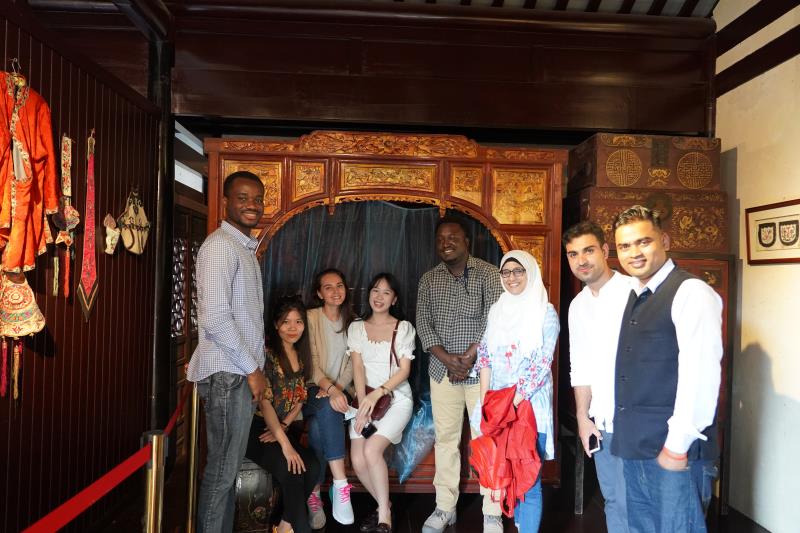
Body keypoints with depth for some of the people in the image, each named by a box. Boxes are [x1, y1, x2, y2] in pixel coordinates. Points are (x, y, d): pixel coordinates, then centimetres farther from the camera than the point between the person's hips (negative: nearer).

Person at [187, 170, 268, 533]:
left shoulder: (246, 248, 16)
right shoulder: (220, 245, -12)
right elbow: (215, 318, -21)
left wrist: (254, 369, 14)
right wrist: (252, 370, -15)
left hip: (240, 372, 9)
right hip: (228, 374, -9)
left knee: (229, 466, 16)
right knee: (223, 469, 1)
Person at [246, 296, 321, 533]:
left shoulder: (302, 356, 10)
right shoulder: (266, 353, -10)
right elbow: (264, 401, -16)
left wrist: (283, 427, -5)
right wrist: (285, 443, -22)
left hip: (285, 428, 5)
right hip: (257, 429, -5)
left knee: (313, 468, -20)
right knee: (292, 469, -28)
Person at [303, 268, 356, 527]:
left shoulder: (351, 323, 12)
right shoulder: (311, 317, -1)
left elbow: (351, 365, 6)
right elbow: (311, 362, -10)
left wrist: (338, 388, -14)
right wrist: (331, 389, -26)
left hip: (338, 390, 3)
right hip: (312, 389, -2)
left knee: (319, 427, -31)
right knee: (328, 409, -36)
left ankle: (313, 494, -23)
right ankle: (340, 484, -35)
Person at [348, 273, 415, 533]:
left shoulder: (404, 328, 3)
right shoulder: (356, 328, 9)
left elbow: (404, 370, -4)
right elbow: (358, 367, 0)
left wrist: (378, 393, -18)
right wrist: (363, 403, -14)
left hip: (396, 398, -2)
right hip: (366, 397, 3)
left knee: (371, 450, -23)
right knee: (358, 461, -12)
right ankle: (384, 505, 16)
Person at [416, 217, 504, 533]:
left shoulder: (488, 275, -4)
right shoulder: (429, 280, 7)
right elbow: (423, 324, 1)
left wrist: (467, 358, -15)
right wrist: (447, 359, -12)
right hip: (442, 371, 3)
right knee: (445, 439, 10)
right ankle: (445, 508, 22)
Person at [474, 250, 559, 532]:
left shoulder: (546, 312, -6)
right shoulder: (496, 310, 8)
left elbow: (542, 363, -12)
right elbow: (486, 358, 8)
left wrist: (516, 401, -16)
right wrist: (484, 401, 1)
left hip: (530, 404, -5)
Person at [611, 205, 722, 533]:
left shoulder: (691, 292, -12)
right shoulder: (635, 297, 12)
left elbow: (699, 373, -19)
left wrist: (677, 445, -18)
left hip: (674, 449, -8)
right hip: (635, 447, 8)